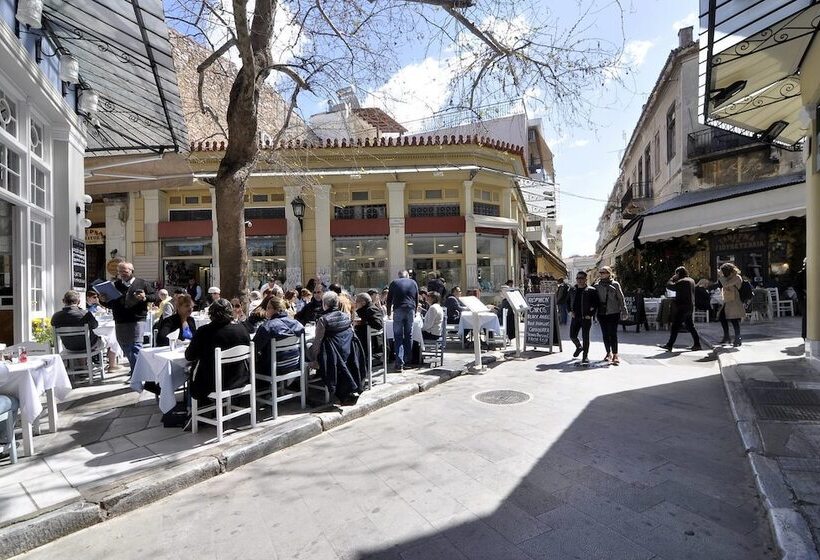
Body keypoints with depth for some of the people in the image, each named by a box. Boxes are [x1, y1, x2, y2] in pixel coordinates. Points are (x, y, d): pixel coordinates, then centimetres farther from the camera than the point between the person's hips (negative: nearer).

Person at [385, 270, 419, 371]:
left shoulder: (394, 283, 12)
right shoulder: (413, 283, 17)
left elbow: (389, 299, 15)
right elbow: (417, 299, 21)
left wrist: (388, 312, 29)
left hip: (398, 310, -2)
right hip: (411, 310, 2)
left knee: (398, 337, -3)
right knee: (409, 336, 10)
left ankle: (399, 363, -10)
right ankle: (407, 360, 14)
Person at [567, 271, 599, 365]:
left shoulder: (591, 290, -5)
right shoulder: (571, 290, 8)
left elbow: (597, 303, -3)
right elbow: (567, 301, 20)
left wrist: (591, 314, -10)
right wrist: (570, 311, 7)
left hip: (586, 318, -4)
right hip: (575, 317, 4)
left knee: (585, 337, -1)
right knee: (572, 336, 6)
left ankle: (585, 356, 10)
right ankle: (579, 347, 37)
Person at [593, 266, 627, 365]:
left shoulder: (615, 284, -2)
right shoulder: (597, 285, 6)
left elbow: (621, 298, 0)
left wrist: (624, 311, -3)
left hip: (613, 313, -3)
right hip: (601, 313, 4)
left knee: (613, 334, -6)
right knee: (605, 334, 10)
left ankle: (615, 355, -2)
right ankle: (609, 353, 24)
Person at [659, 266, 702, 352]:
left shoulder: (682, 281, -16)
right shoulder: (691, 280, 15)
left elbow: (669, 286, -18)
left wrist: (673, 278, -3)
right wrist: (675, 279, 14)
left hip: (682, 307, -10)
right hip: (690, 307, 10)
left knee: (675, 326, -6)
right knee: (690, 326, 16)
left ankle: (669, 345, -4)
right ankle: (697, 344, 18)